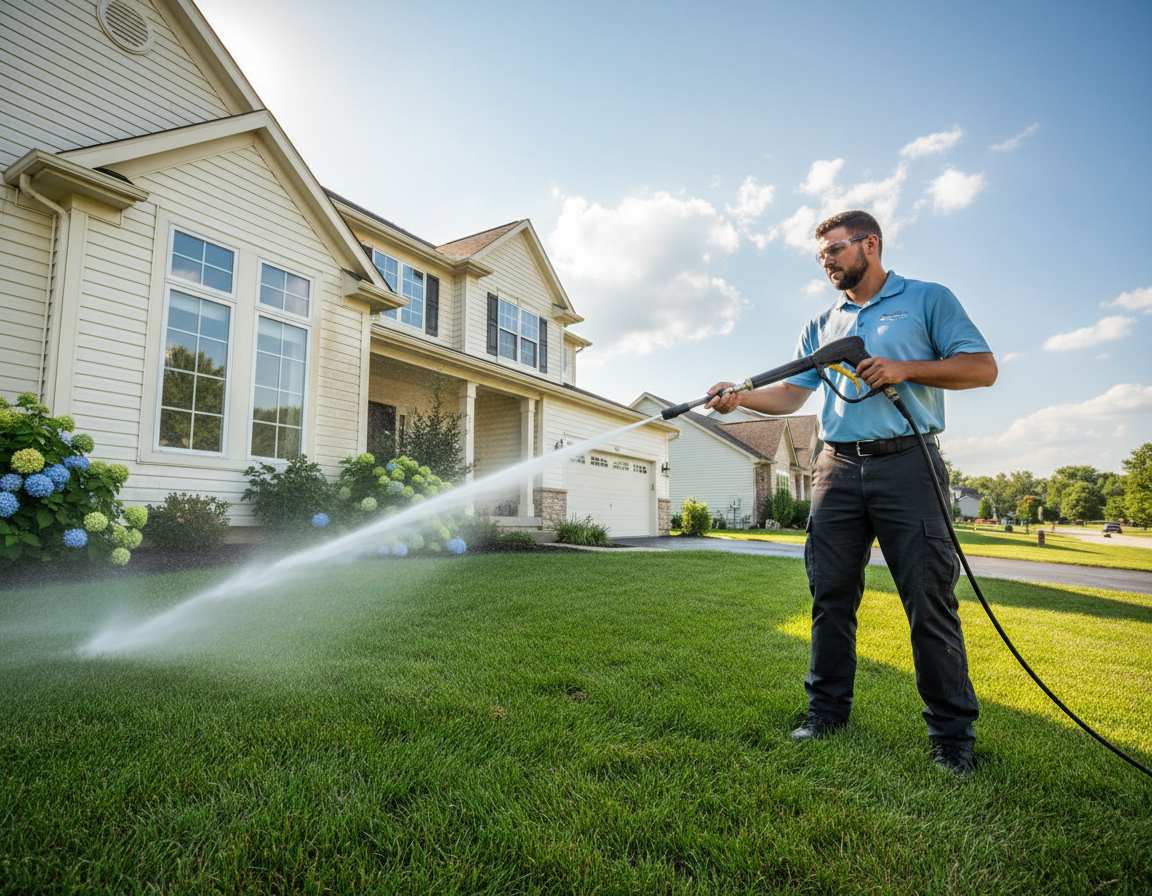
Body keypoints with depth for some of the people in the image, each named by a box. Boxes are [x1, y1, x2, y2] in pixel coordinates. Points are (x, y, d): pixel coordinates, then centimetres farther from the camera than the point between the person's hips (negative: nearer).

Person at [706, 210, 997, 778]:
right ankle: (827, 709, 17)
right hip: (837, 469, 4)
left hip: (906, 464, -3)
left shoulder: (928, 300, 9)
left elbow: (982, 367, 2)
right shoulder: (821, 326, 20)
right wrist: (741, 396, -5)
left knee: (929, 599, -2)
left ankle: (952, 732, 12)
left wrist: (903, 369, -11)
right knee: (831, 597, 5)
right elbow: (791, 394, 12)